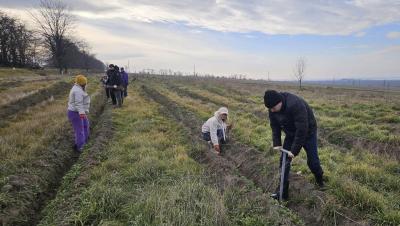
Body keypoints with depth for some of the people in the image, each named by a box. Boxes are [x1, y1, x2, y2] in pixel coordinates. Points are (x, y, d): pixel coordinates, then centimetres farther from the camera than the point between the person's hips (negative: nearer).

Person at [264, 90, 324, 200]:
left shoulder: (296, 105, -39)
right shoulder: (272, 109, -18)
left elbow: (302, 130, -35)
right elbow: (274, 126, -6)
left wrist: (295, 150, -31)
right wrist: (277, 144, -14)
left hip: (307, 132, -5)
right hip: (291, 133, 5)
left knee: (312, 160, 4)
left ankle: (319, 178, 37)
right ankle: (283, 191, 5)